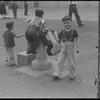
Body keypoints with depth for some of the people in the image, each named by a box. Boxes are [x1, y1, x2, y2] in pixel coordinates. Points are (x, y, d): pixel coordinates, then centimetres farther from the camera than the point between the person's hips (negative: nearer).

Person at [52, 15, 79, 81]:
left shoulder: (74, 31, -9)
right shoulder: (62, 31, -2)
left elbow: (76, 40, -2)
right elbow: (59, 39, 7)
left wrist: (77, 47, -5)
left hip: (71, 49, -2)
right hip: (63, 49, 2)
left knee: (72, 63, 9)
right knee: (60, 62, 4)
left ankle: (72, 75, 24)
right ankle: (56, 74, 12)